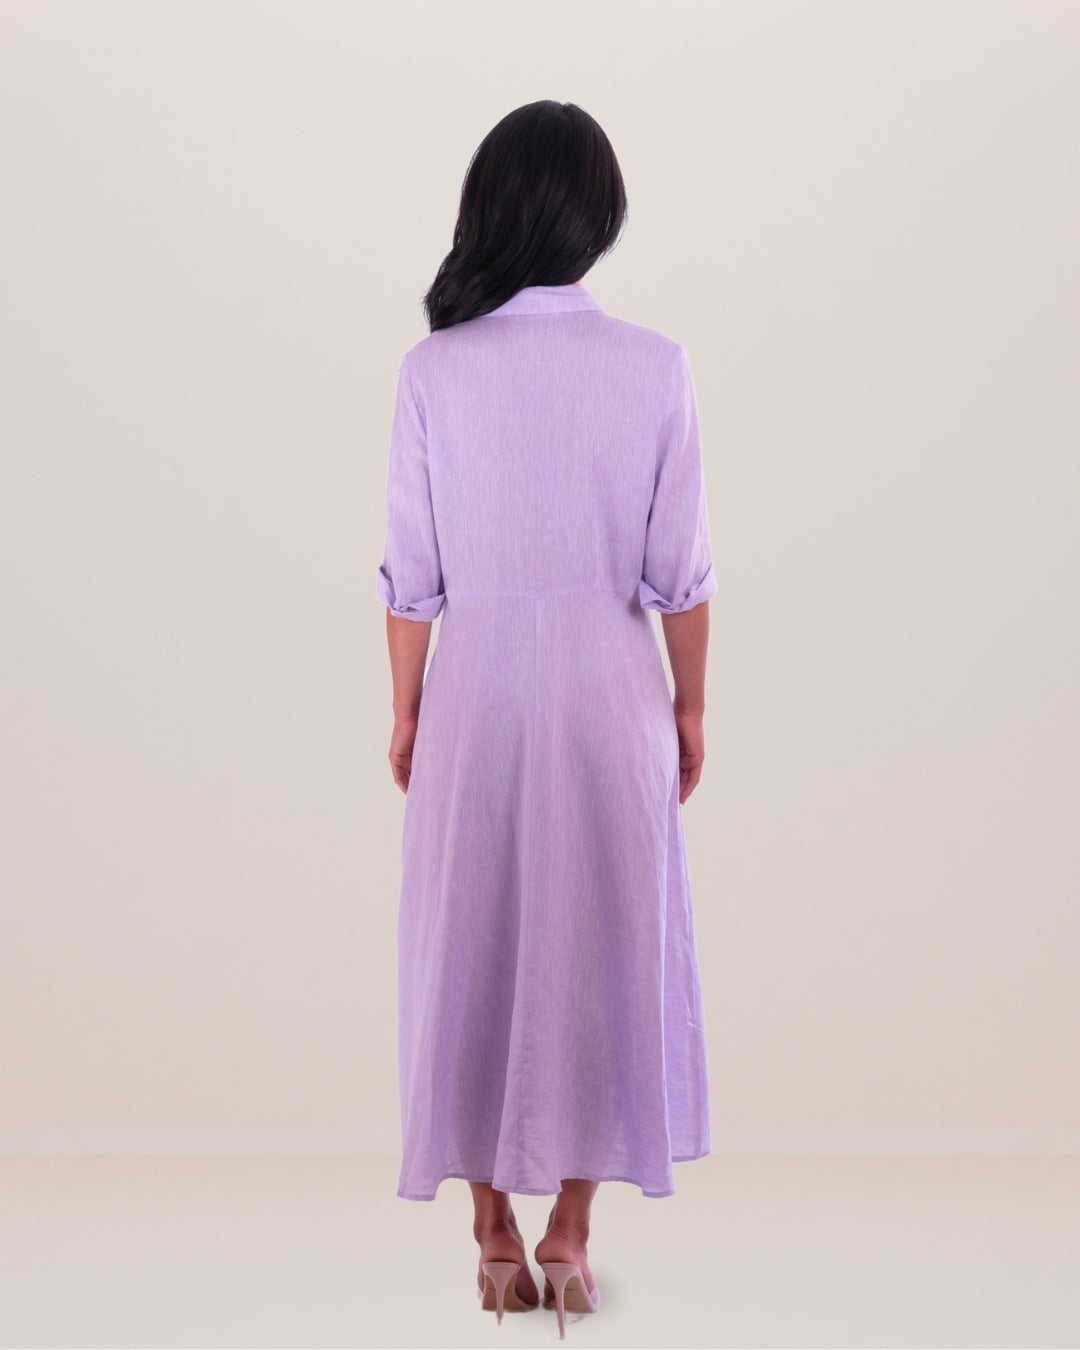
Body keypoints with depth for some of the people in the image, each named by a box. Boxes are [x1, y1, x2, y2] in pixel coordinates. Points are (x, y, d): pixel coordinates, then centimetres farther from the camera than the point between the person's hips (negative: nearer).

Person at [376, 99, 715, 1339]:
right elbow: (680, 571, -4)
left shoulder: (433, 370, -9)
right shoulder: (654, 367, -8)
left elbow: (410, 575, -5)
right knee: (602, 946, 12)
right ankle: (567, 1236, 19)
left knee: (472, 945, 12)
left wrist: (404, 712, 8)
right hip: (610, 682, 0)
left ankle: (495, 1235, 21)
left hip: (475, 681, 0)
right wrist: (690, 706, 9)